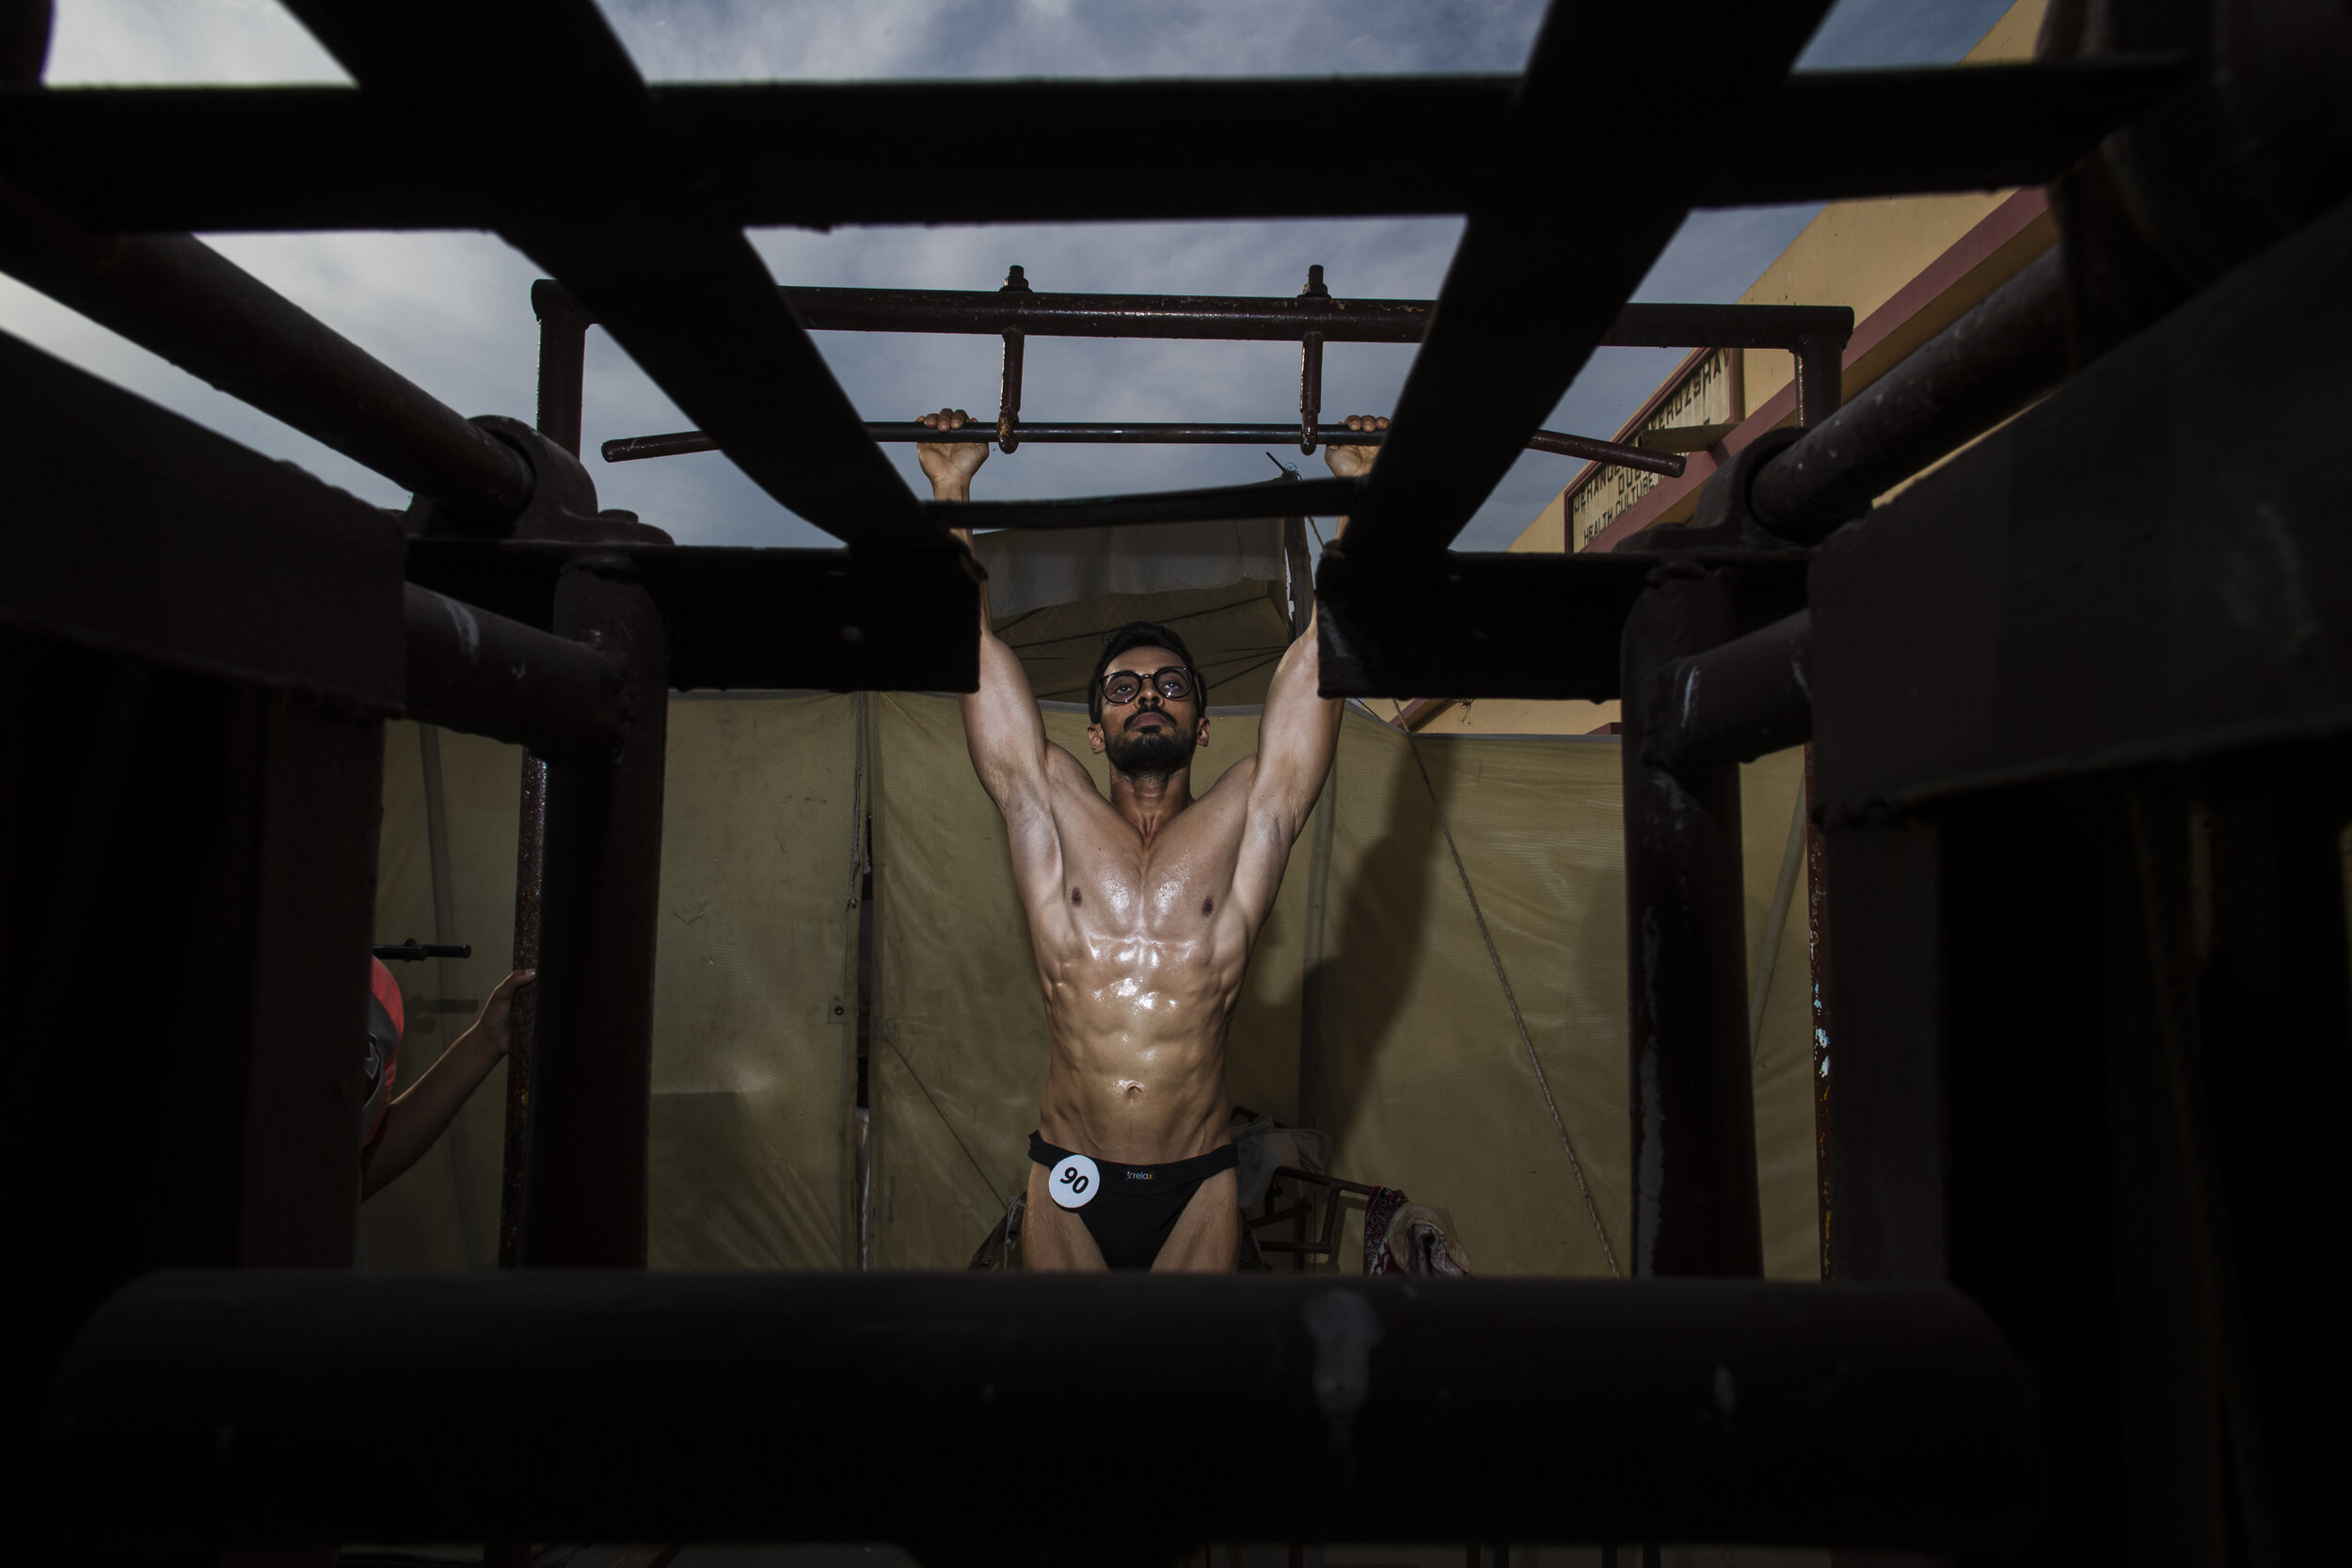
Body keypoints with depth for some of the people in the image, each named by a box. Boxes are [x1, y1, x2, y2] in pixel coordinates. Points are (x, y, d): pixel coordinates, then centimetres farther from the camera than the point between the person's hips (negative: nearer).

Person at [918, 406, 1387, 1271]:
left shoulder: (1244, 821, 2)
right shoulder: (1052, 812, 2)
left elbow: (1320, 649, 1)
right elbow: (976, 645, 3)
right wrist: (950, 491, 4)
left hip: (1198, 1186, 0)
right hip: (1067, 1179, 0)